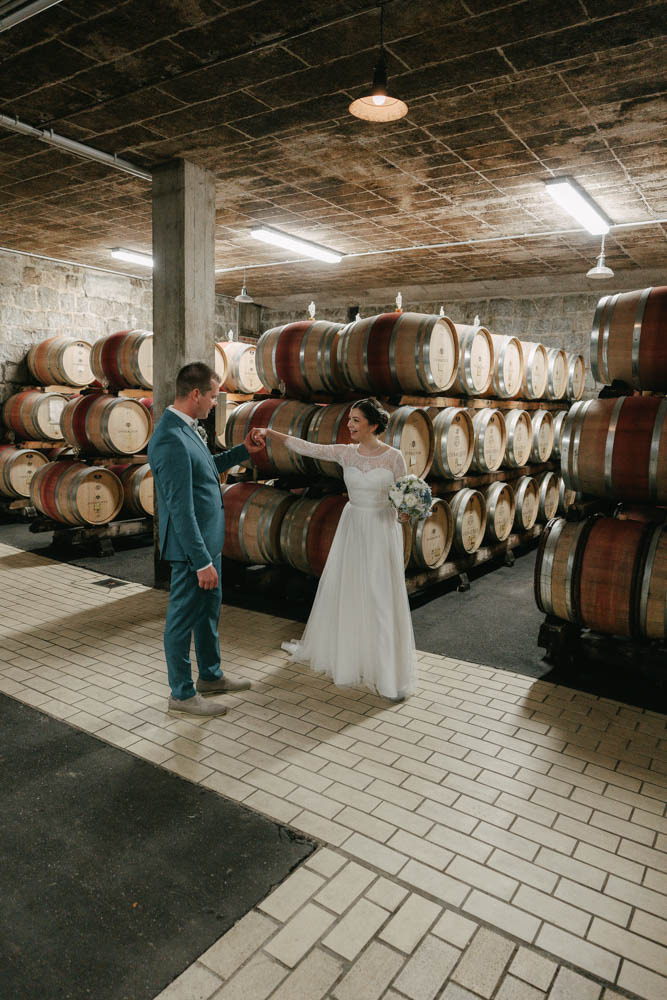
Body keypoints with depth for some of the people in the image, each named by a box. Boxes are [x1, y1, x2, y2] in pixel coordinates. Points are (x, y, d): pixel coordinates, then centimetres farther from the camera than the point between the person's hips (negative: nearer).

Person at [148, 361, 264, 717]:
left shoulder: (184, 428, 6)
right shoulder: (171, 440, -26)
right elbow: (181, 509, -27)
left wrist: (243, 451, 16)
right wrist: (202, 562, -24)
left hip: (207, 539, 10)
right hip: (191, 546, -10)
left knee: (209, 607, 23)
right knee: (184, 618, 7)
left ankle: (210, 675, 41)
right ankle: (182, 693, 25)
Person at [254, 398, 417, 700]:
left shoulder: (394, 456, -9)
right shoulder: (345, 452, 0)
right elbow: (307, 448, -4)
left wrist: (406, 513, -23)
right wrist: (271, 433, -11)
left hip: (382, 530, -4)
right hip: (352, 528, 4)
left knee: (382, 598, 0)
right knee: (341, 590, 14)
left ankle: (391, 674, 14)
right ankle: (329, 648, 37)